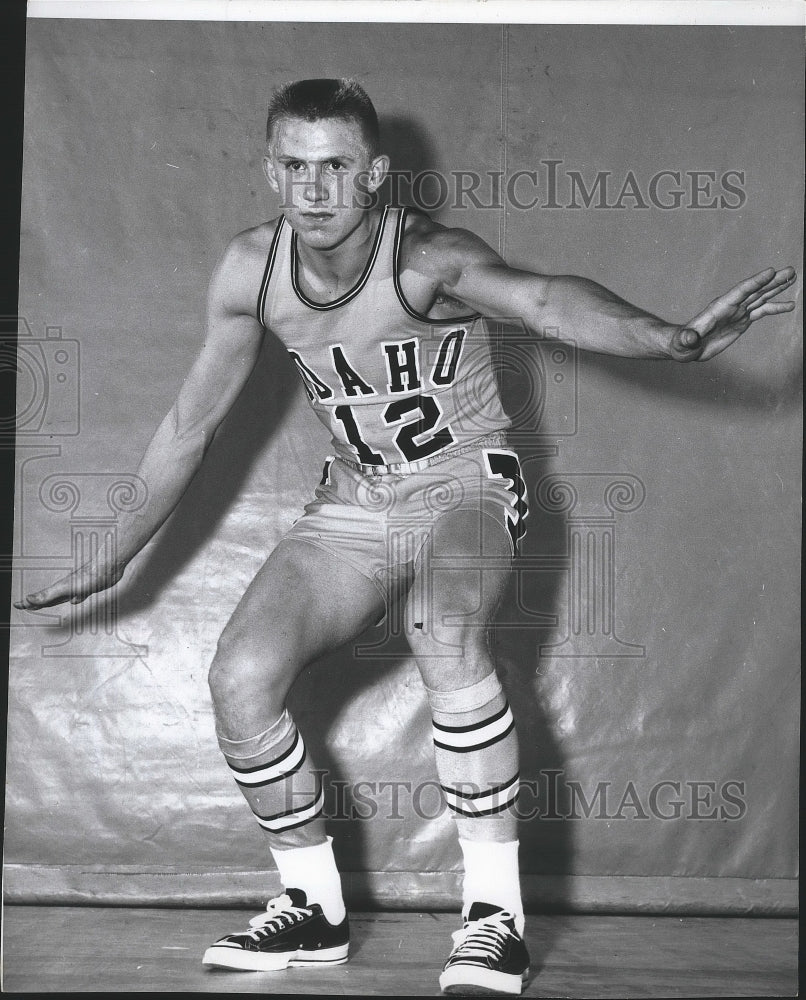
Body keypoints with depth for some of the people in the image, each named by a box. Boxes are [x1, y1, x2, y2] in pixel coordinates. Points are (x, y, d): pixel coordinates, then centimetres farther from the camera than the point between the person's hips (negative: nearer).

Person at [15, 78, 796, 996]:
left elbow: (545, 299, -42)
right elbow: (190, 425, 7)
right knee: (240, 677, -15)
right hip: (351, 507, 5)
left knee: (442, 635, -36)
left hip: (466, 486, -5)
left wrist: (670, 338, -62)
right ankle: (314, 911, 6)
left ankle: (495, 913, -25)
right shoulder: (251, 271, -6)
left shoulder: (424, 258, -22)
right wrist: (115, 558, 13)